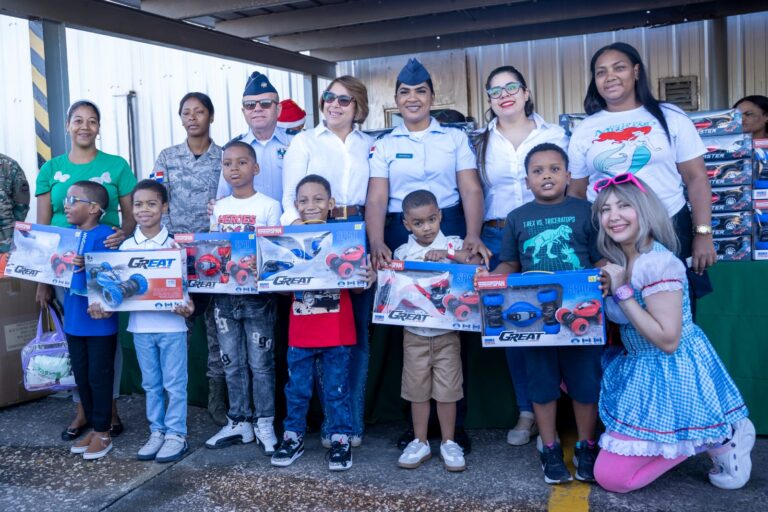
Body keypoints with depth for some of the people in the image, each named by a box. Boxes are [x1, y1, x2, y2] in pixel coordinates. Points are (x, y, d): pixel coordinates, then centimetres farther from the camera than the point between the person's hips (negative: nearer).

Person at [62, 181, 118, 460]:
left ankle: (103, 432, 18)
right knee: (81, 377, 16)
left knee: (99, 377, 4)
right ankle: (93, 427, 30)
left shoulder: (105, 235, -15)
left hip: (100, 322, -8)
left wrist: (86, 266, -33)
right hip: (74, 320, 8)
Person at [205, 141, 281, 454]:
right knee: (232, 363, 12)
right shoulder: (218, 208, 9)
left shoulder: (269, 206, -5)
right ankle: (239, 422, 25)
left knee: (260, 363, 3)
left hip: (257, 294, -5)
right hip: (224, 294, 5)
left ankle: (264, 424, 15)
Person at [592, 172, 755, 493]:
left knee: (610, 476, -6)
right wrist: (608, 289, 0)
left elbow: (668, 340, -25)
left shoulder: (657, 263, -22)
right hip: (642, 368, 9)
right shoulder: (620, 261, 5)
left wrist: (621, 291, -23)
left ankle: (717, 440, 6)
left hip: (670, 375, -9)